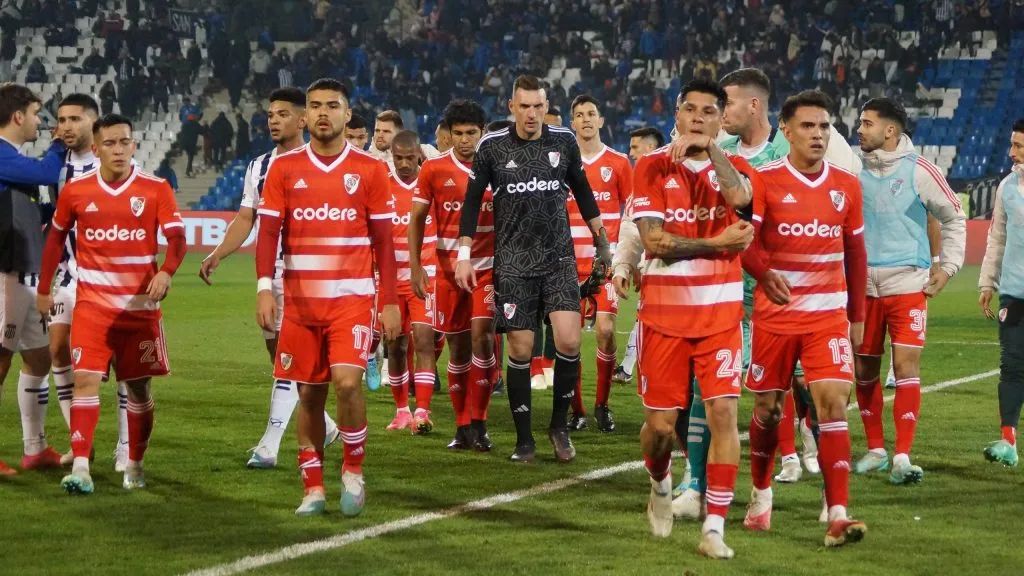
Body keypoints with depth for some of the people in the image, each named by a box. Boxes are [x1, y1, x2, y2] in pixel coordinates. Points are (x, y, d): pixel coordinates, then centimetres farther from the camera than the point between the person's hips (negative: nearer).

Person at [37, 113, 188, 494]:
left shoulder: (156, 189, -4)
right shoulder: (75, 191, 1)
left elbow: (177, 237, -11)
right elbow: (57, 237, 15)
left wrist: (166, 272, -30)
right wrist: (44, 288, 16)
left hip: (140, 305, 0)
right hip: (91, 303, 0)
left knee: (138, 386, 7)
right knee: (85, 379, -13)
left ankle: (134, 464, 21)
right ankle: (80, 467, -18)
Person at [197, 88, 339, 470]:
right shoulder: (259, 167, 14)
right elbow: (245, 219, 14)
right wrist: (217, 255, 1)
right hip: (269, 270, 7)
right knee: (278, 353, 12)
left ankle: (269, 446, -10)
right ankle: (324, 424, 29)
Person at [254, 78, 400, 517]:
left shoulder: (370, 170, 2)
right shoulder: (283, 168, 5)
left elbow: (383, 240, 4)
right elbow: (268, 232, 2)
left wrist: (390, 302, 0)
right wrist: (264, 287, -11)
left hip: (352, 297, -2)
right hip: (300, 299, 2)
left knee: (347, 381, -17)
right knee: (308, 393, 5)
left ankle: (354, 472, 4)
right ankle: (313, 488, 16)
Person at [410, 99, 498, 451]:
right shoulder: (433, 169, 0)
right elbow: (417, 220, 6)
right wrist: (415, 266, -1)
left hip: (488, 267, -1)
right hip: (448, 270, 1)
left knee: (481, 336, -16)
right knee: (458, 348, 5)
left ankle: (479, 423, -7)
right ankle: (462, 426, 15)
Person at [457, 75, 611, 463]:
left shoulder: (563, 141, 4)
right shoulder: (492, 147, 0)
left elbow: (582, 191, 17)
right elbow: (473, 200, 6)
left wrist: (601, 240, 19)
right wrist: (464, 255, 1)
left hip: (559, 258, 1)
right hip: (513, 263, -1)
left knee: (569, 341, -13)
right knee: (520, 350, -2)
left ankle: (559, 424, 6)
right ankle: (524, 439, 10)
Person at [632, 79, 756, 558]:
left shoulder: (733, 166, 6)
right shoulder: (652, 167, 1)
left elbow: (738, 197, -20)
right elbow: (653, 239, -10)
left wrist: (709, 147, -14)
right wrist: (717, 244, -12)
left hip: (719, 313, 1)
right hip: (664, 313, -1)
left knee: (723, 412, -10)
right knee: (661, 423, 3)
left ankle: (715, 528, -5)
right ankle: (660, 484, 37)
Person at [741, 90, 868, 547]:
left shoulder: (847, 185, 5)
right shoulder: (764, 180, -5)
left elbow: (855, 253, 13)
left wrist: (857, 316, 14)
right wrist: (764, 272, -35)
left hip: (829, 314, 1)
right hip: (774, 315, -1)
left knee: (833, 403, -12)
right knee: (767, 407, 10)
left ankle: (838, 515, -15)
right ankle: (761, 495, 33)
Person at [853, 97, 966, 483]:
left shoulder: (918, 171, -4)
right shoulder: (856, 171, 5)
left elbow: (954, 218, 7)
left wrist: (947, 266, 3)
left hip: (908, 284, -4)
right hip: (863, 286, 4)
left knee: (906, 366, -13)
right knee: (864, 370, 8)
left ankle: (902, 457, -12)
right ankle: (876, 450, 23)